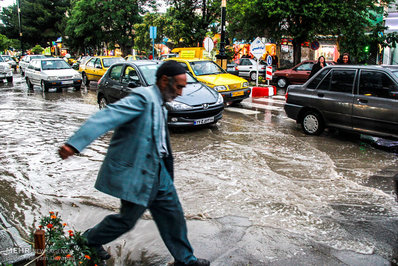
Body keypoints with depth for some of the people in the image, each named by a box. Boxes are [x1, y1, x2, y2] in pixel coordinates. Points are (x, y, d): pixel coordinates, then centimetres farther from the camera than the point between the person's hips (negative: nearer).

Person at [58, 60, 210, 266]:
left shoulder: (159, 106, 11)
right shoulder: (143, 98, -19)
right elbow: (107, 117, -32)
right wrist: (74, 144, -44)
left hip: (156, 172, 9)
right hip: (137, 174, -9)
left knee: (173, 215, 14)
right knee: (127, 220, 8)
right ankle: (88, 241, 34)